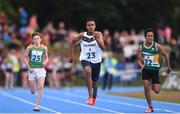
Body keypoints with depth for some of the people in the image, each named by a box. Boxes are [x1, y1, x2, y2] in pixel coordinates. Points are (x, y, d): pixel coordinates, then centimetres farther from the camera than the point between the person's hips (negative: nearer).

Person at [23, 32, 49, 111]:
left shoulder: (44, 48, 1)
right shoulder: (29, 48, -2)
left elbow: (46, 58, 12)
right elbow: (25, 58, 2)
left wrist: (45, 62, -11)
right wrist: (29, 68, -9)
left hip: (41, 69, 0)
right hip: (32, 70, 0)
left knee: (40, 88, -15)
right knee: (33, 91, 5)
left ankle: (36, 106, -9)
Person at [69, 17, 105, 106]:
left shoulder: (98, 34, -11)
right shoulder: (82, 35, -6)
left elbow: (103, 48, -22)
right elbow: (73, 41, 12)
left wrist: (97, 39, -38)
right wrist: (71, 55, 11)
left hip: (96, 60, 1)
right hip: (85, 59, -1)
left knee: (94, 82, 14)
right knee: (88, 71, -35)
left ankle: (94, 97, 47)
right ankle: (90, 96, -30)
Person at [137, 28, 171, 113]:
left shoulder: (157, 46, -10)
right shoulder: (141, 47, -3)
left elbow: (166, 55, 1)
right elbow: (139, 59, 1)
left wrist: (168, 67, 8)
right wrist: (141, 65, -21)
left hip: (155, 70, -1)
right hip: (145, 69, 1)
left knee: (156, 91, -4)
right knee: (146, 87, -14)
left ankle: (152, 84, 35)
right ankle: (150, 107, -1)